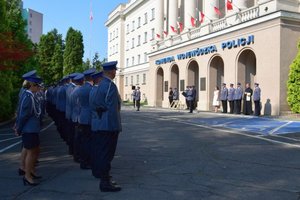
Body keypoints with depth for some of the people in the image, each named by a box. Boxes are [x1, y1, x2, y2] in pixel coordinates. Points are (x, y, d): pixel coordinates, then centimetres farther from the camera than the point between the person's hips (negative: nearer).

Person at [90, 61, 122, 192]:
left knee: (99, 150, 21)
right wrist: (116, 126, -18)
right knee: (106, 153, -2)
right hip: (108, 125, -9)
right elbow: (112, 108, -22)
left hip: (98, 124, 9)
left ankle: (99, 172, 39)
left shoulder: (100, 84, 10)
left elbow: (92, 102, 13)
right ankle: (105, 182, 5)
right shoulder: (110, 85, -19)